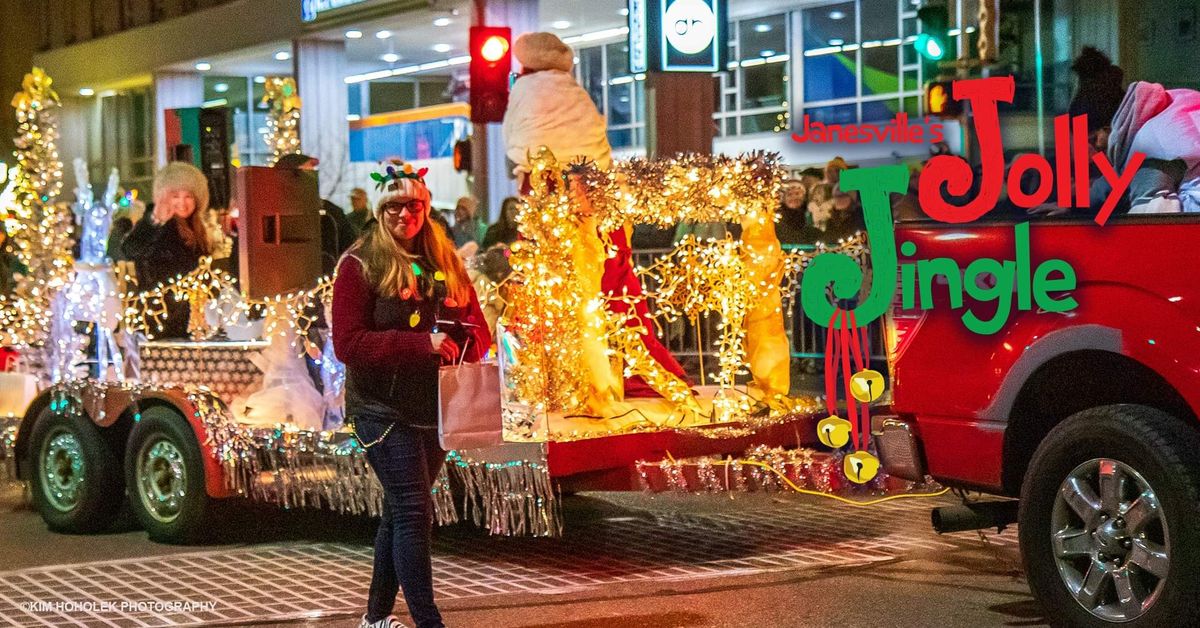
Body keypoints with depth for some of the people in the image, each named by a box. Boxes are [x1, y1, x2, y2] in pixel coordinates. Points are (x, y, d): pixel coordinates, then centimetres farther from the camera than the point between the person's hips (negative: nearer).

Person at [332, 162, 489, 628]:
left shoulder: (445, 264, 12)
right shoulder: (360, 265, -5)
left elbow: (478, 332, 13)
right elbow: (348, 344, -14)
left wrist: (459, 344, -12)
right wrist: (422, 346, -23)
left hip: (435, 409, 6)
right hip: (384, 410, -6)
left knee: (401, 512, 14)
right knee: (414, 511, -13)